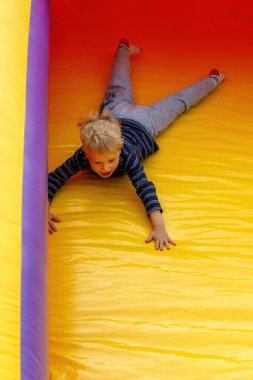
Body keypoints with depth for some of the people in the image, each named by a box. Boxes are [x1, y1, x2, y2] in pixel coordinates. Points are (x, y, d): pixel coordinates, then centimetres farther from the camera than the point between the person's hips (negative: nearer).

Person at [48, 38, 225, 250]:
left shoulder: (127, 156, -48)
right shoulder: (82, 157, -42)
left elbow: (146, 189, -57)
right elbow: (53, 179, -42)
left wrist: (159, 227, -71)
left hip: (143, 123, -3)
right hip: (113, 113, 3)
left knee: (178, 103, 23)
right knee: (118, 92, 34)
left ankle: (212, 80, 50)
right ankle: (124, 49, 62)